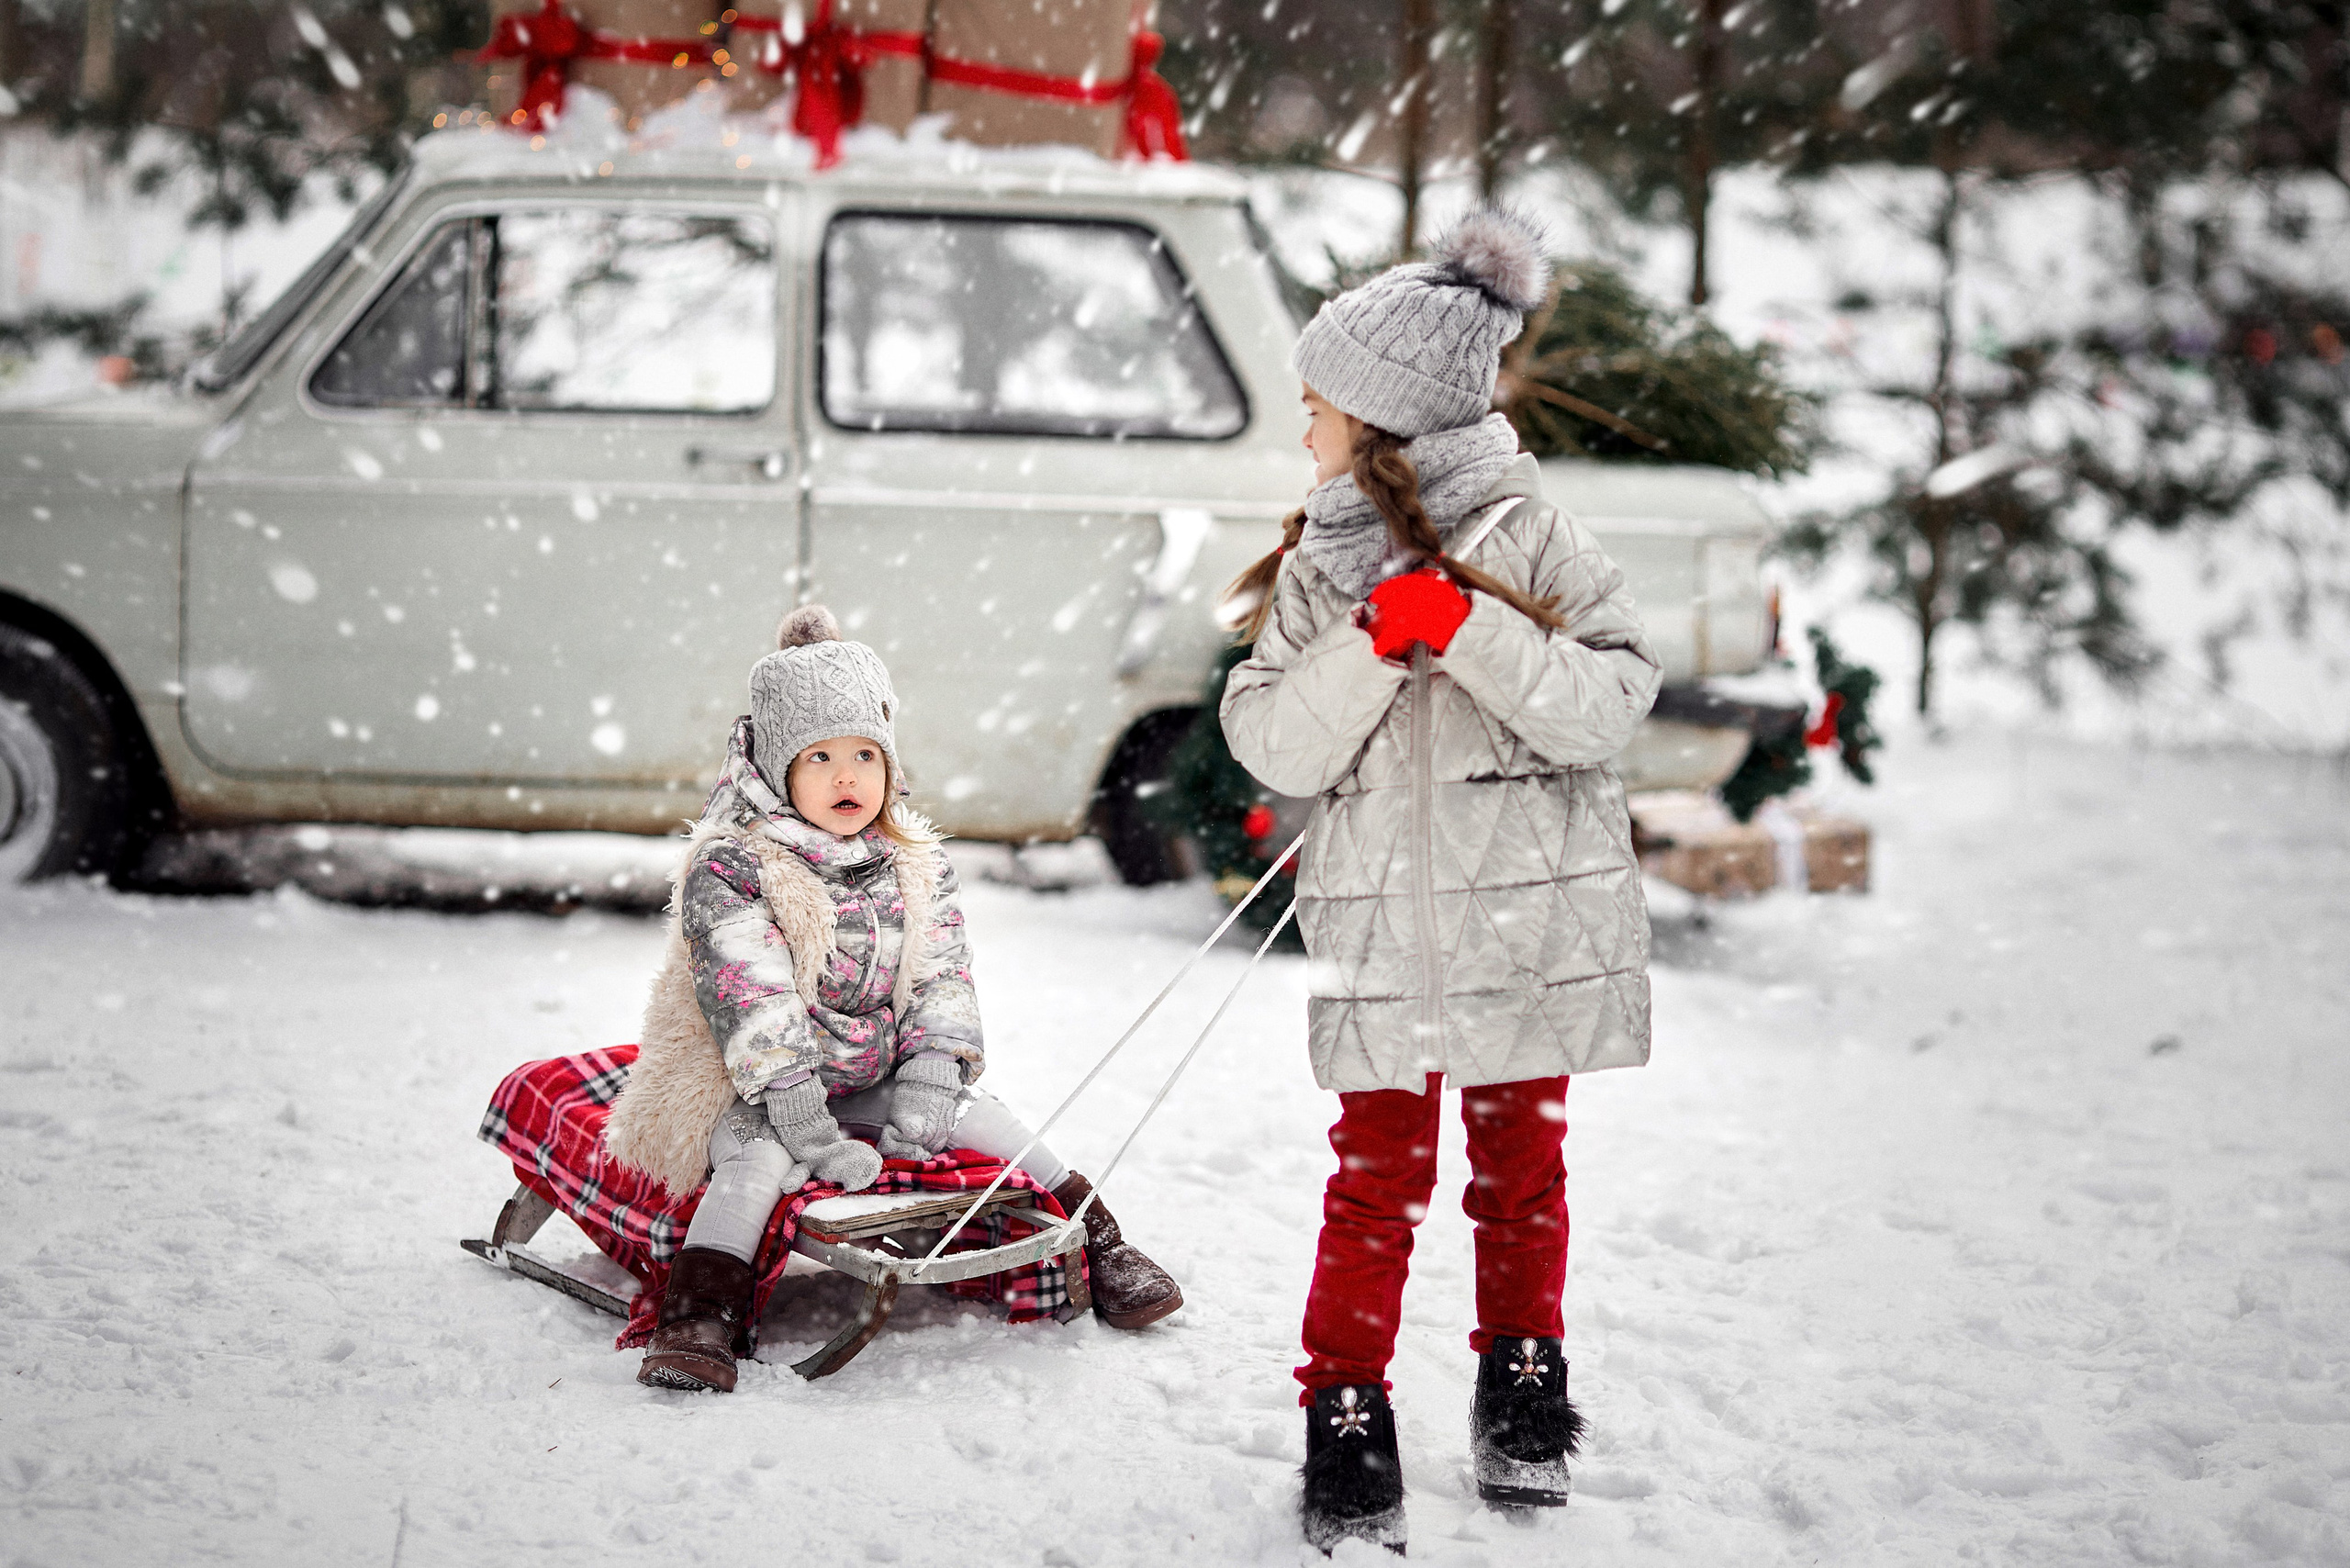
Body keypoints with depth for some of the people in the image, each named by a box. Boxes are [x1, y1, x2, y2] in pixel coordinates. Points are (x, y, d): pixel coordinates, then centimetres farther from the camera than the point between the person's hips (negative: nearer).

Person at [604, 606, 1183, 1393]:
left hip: (878, 1084, 5)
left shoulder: (918, 865, 5)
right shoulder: (728, 869, -14)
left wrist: (926, 1089, -14)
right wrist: (810, 1135, -28)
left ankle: (1099, 1247, 10)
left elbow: (942, 981, 3)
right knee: (756, 1159, -32)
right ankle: (699, 1317, -40)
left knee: (987, 1120, -7)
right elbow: (752, 1011, -21)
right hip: (761, 1094, -5)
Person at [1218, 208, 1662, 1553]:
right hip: (1379, 932, 2)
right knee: (1378, 1178, -2)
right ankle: (1347, 1420, 6)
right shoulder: (1318, 564, 7)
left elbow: (1610, 706, -12)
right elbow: (1273, 746, -2)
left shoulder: (1525, 535, -4)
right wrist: (1374, 643, -16)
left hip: (1525, 919, -1)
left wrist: (1471, 630, -22)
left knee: (1520, 1163, 12)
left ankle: (1523, 1390, 29)